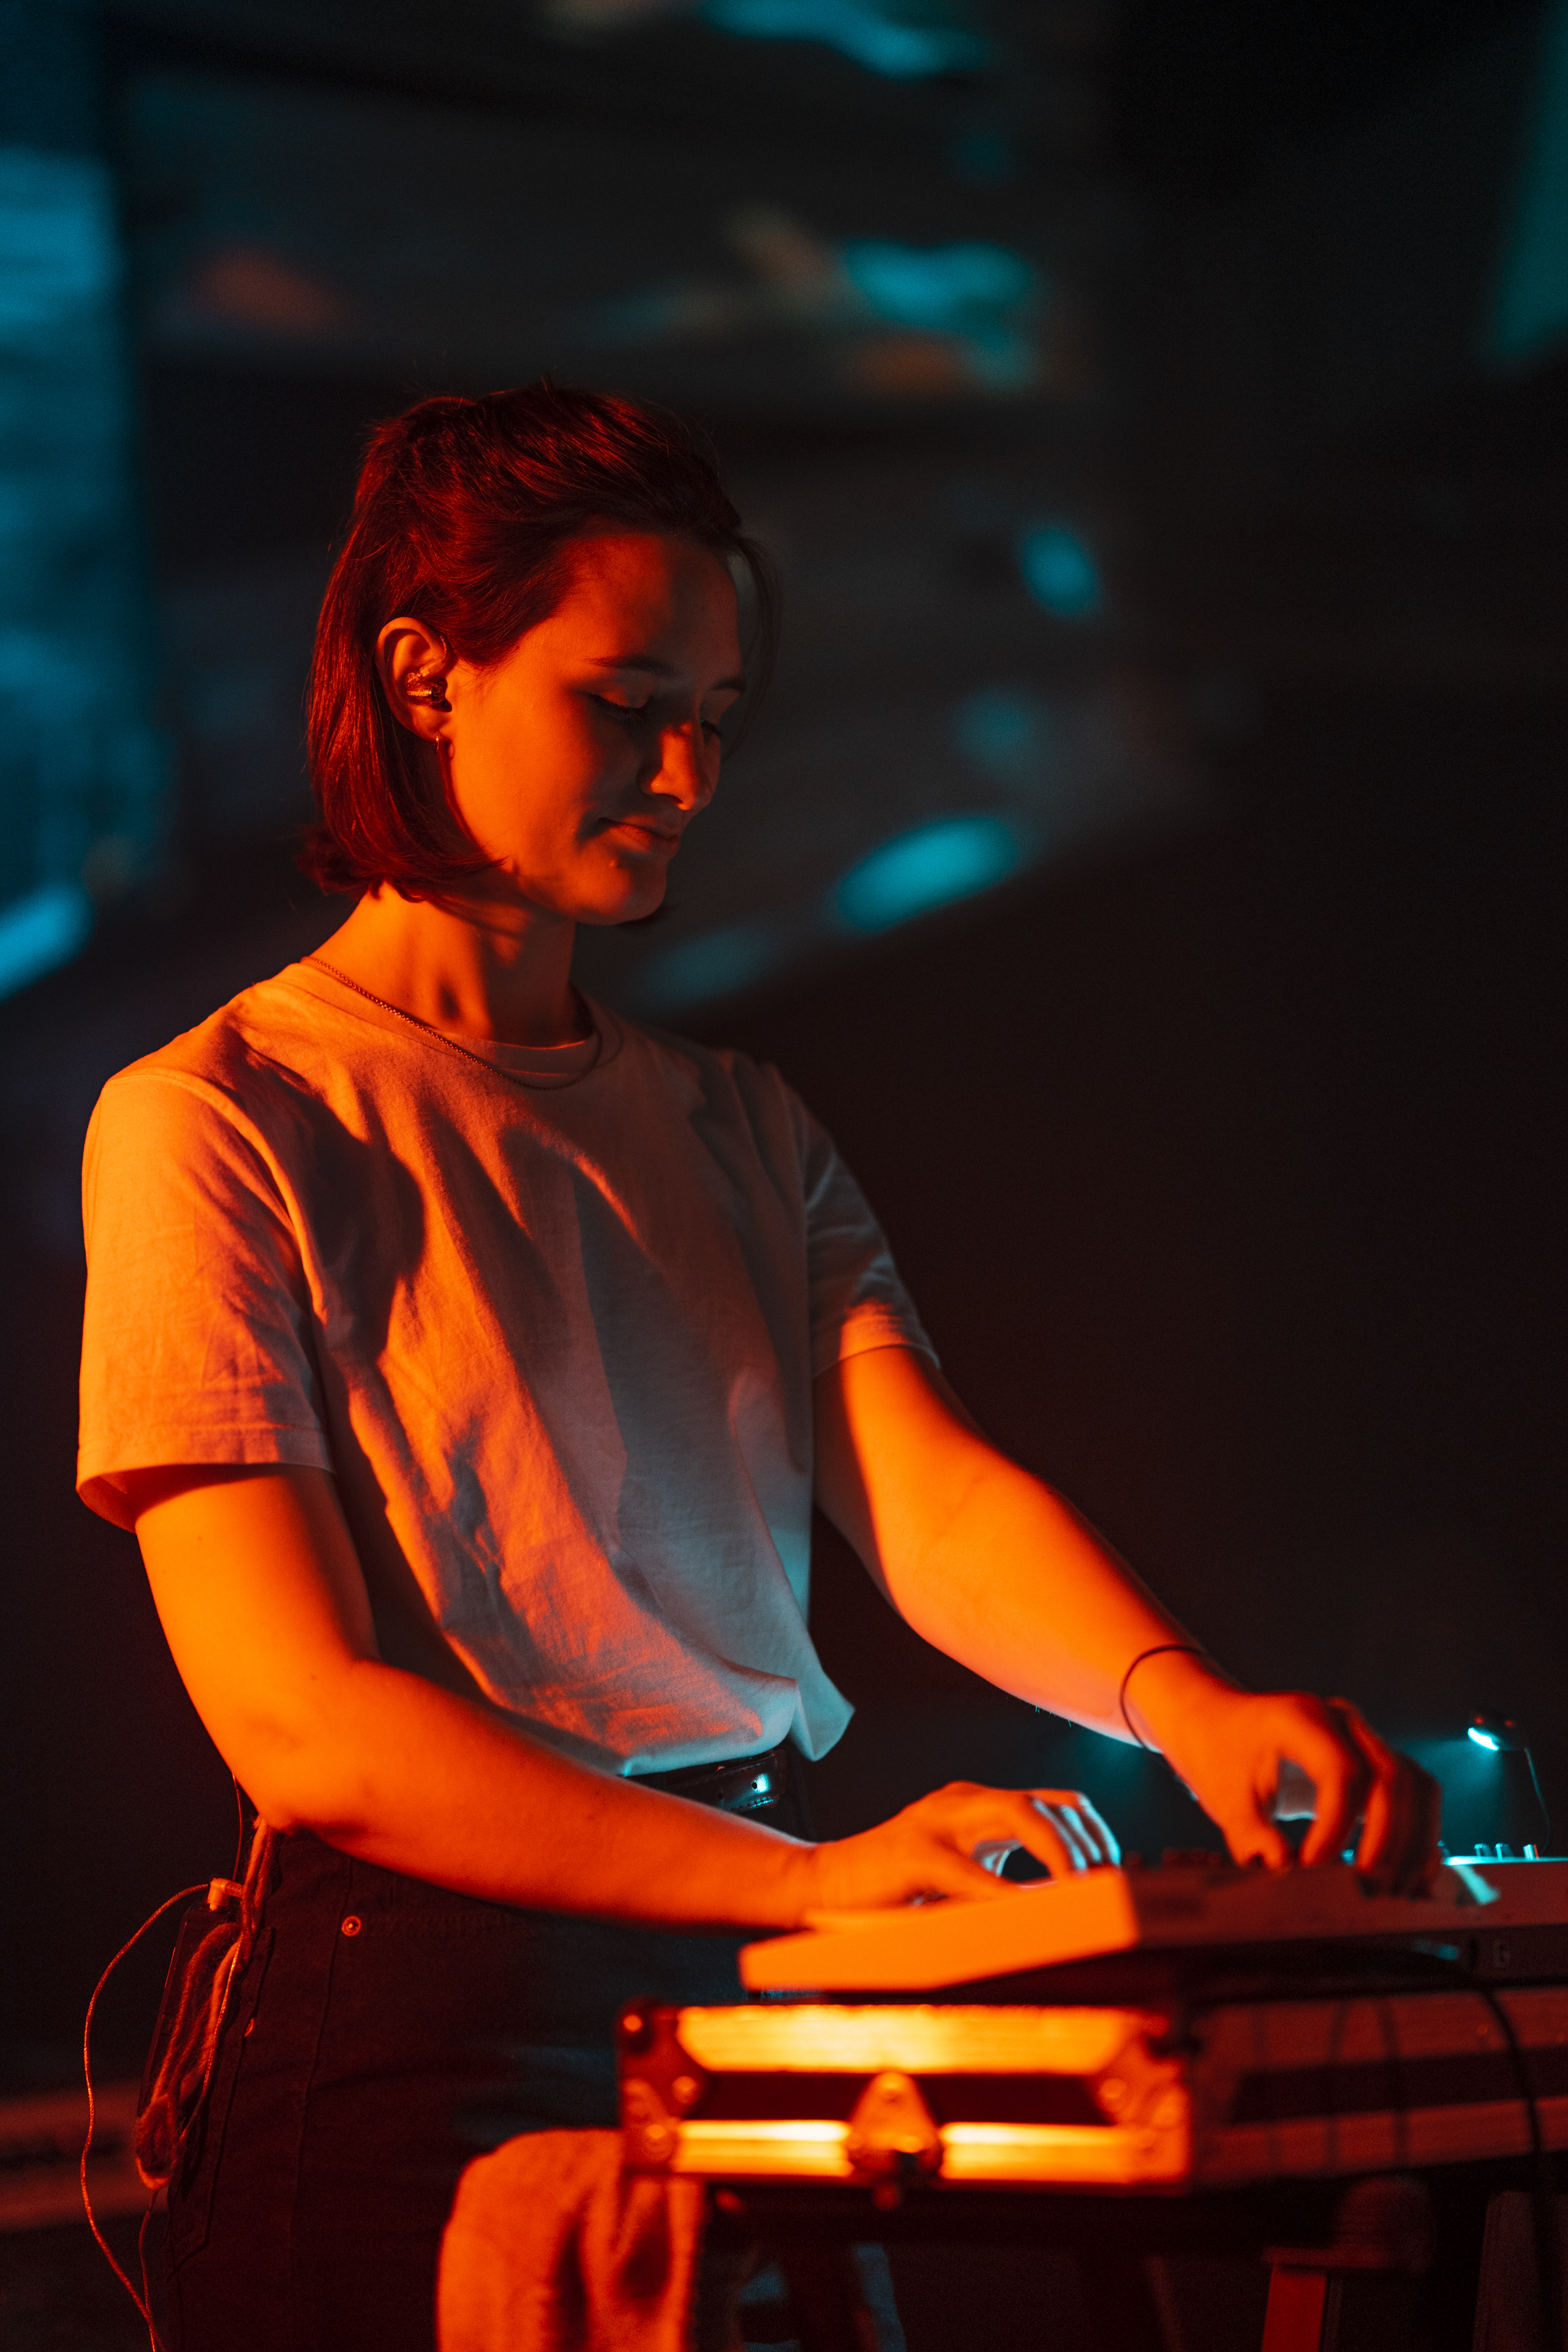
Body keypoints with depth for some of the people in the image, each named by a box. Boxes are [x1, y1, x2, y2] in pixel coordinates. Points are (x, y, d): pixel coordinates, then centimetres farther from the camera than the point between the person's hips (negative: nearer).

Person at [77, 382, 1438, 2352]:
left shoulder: (738, 1131, 16)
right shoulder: (217, 1125, -5)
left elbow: (935, 1505, -1)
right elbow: (303, 1724, -15)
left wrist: (1178, 1702, -23)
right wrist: (803, 1879, -26)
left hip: (768, 2035, 6)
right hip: (431, 2028, -5)